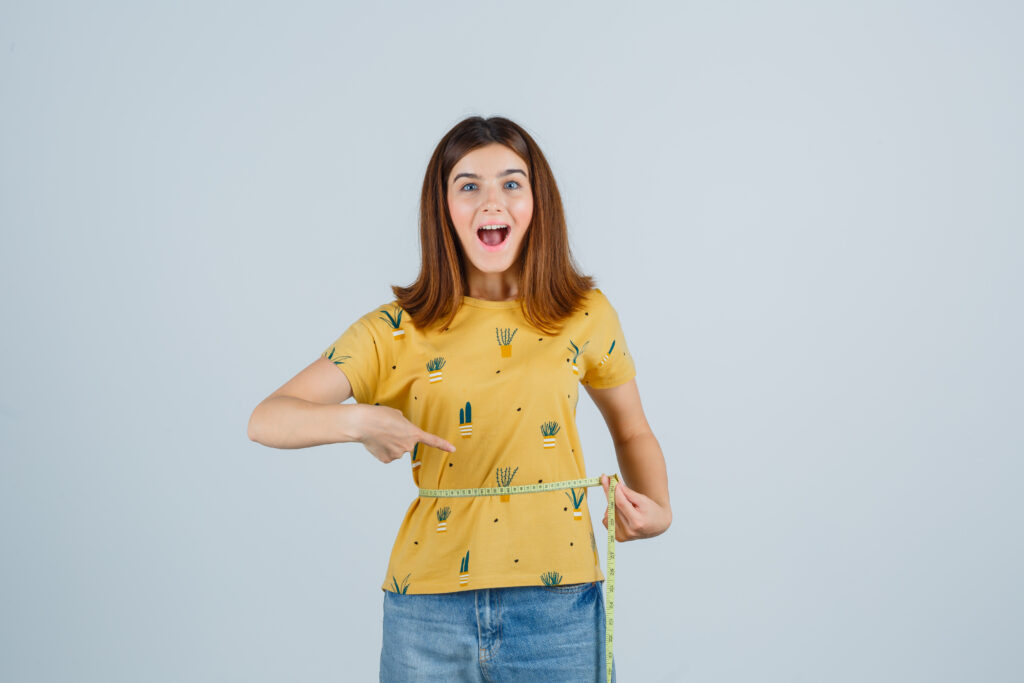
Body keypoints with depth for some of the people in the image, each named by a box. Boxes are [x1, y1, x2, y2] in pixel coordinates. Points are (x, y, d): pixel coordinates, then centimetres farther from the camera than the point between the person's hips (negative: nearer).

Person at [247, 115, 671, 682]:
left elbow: (632, 432, 17)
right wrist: (357, 421, -23)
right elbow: (264, 420, -4)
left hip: (557, 603, 1)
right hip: (430, 608, 0)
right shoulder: (396, 331, -1)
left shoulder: (585, 315, 2)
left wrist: (656, 509, -2)